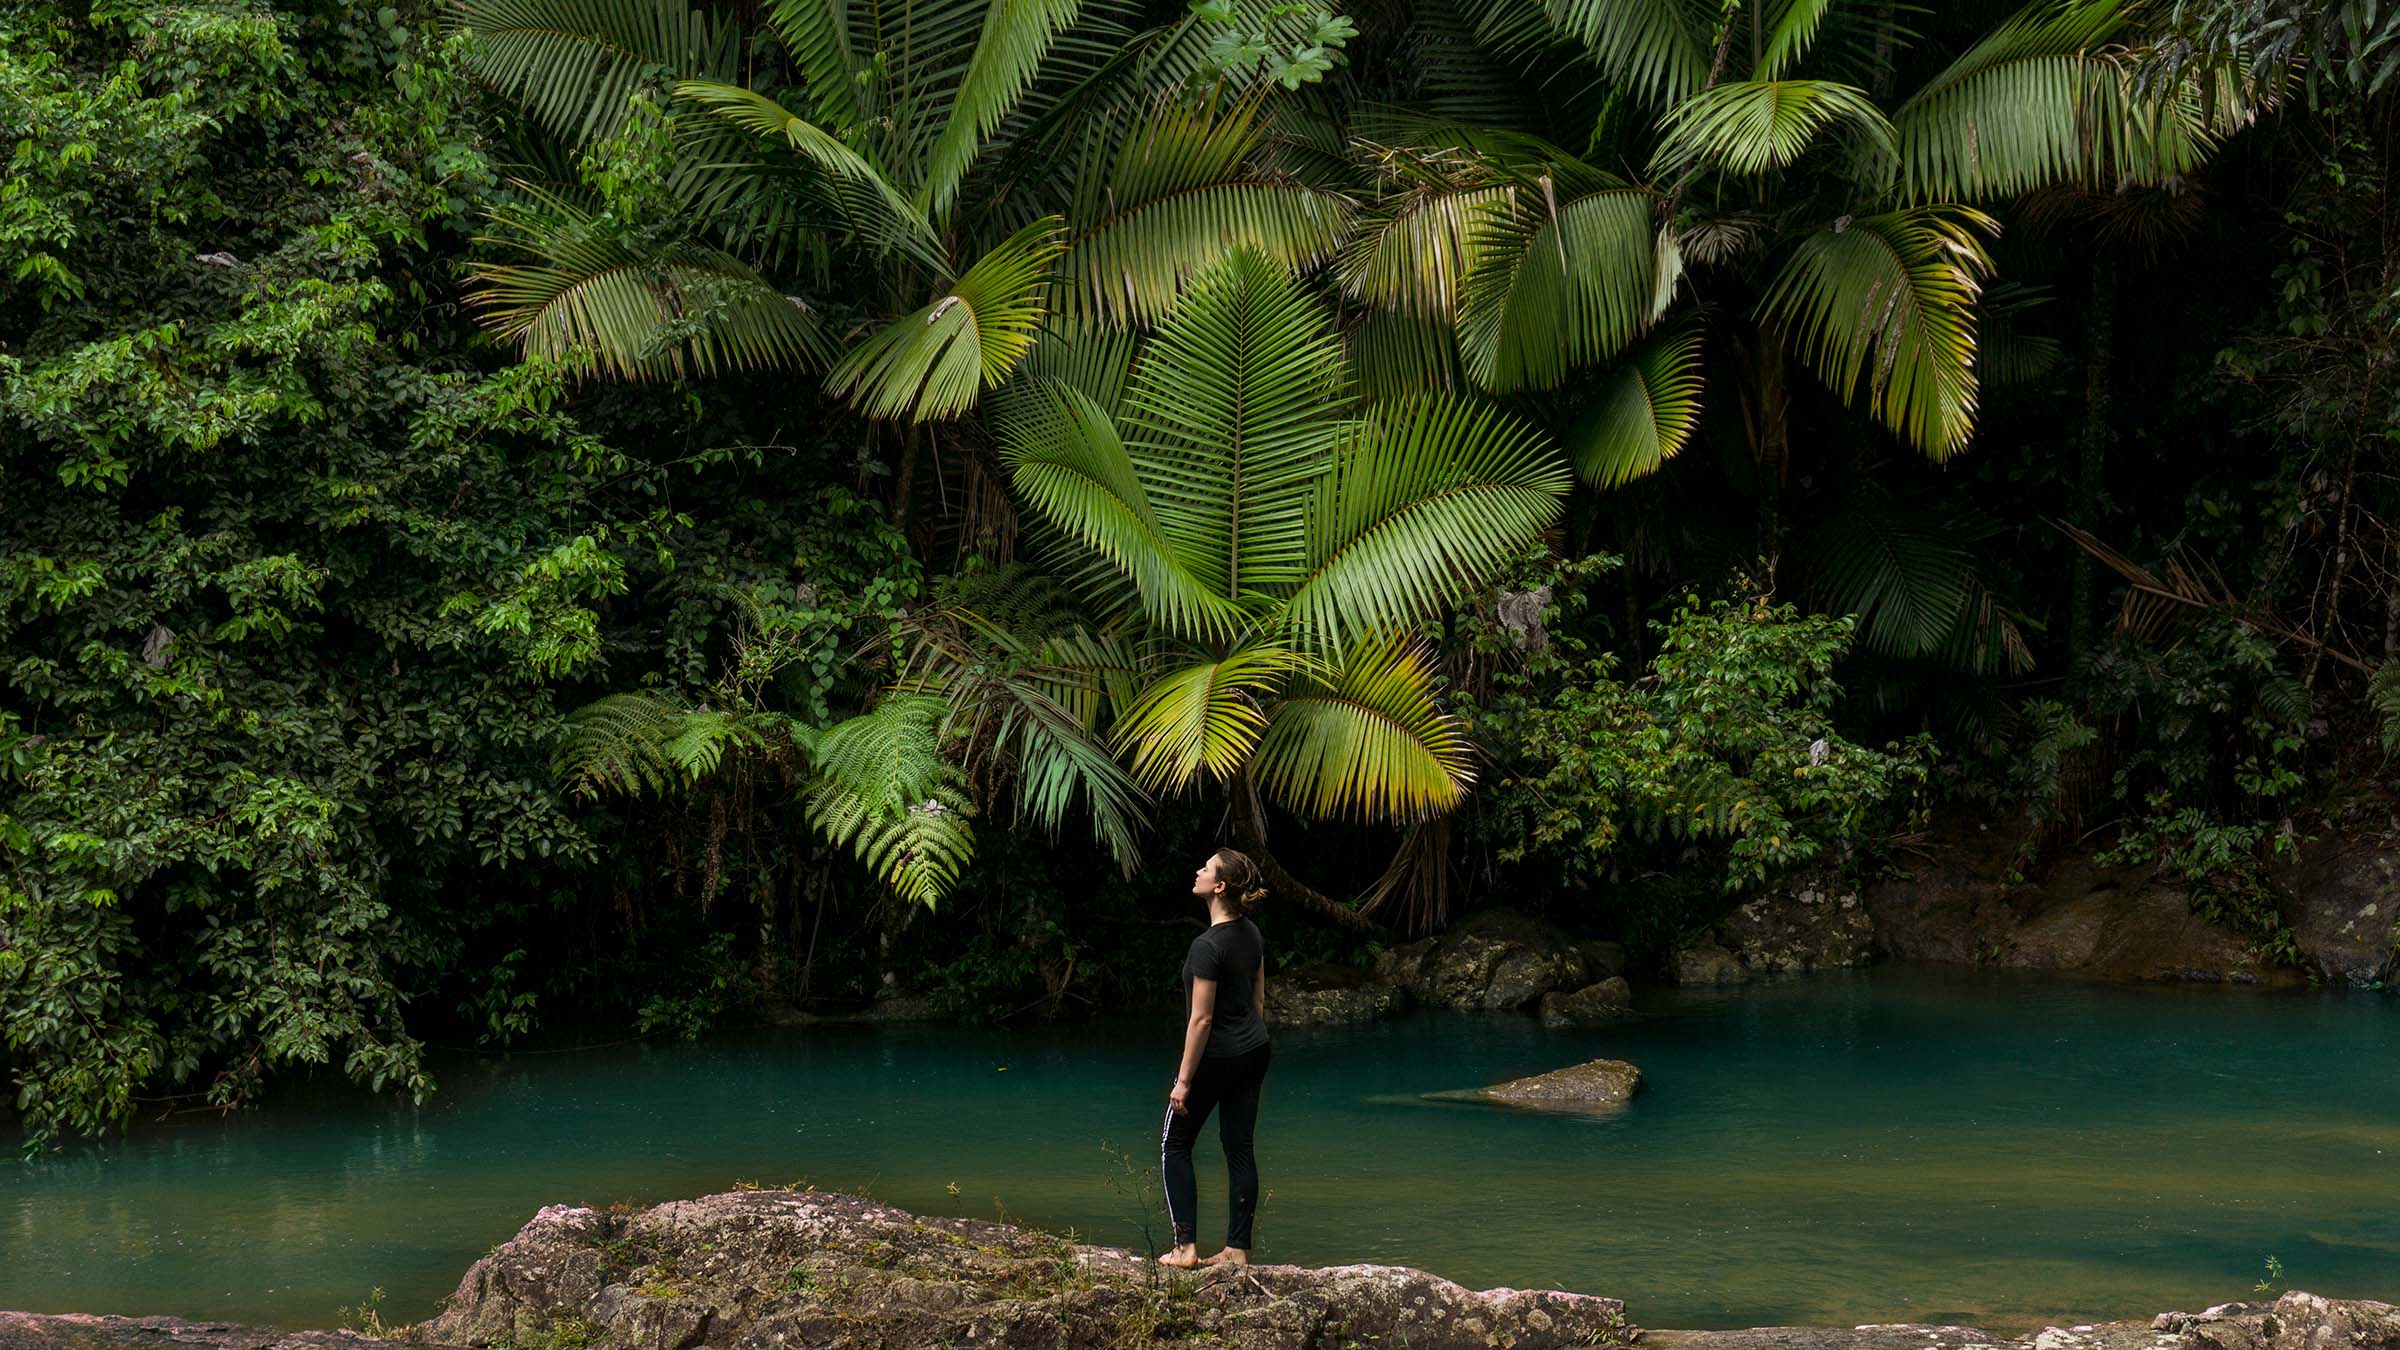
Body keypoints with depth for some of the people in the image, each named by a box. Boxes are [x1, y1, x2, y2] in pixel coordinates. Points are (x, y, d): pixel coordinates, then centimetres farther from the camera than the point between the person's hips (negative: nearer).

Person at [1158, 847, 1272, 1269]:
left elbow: (1201, 1019, -21)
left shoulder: (1208, 946, -23)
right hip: (1254, 1052, 8)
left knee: (1174, 1144, 8)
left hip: (1215, 1058, -8)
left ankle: (1186, 1247, 4)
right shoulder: (1251, 934, 3)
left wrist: (1184, 1080, -16)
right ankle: (1237, 1249, 13)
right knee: (1239, 1148, 11)